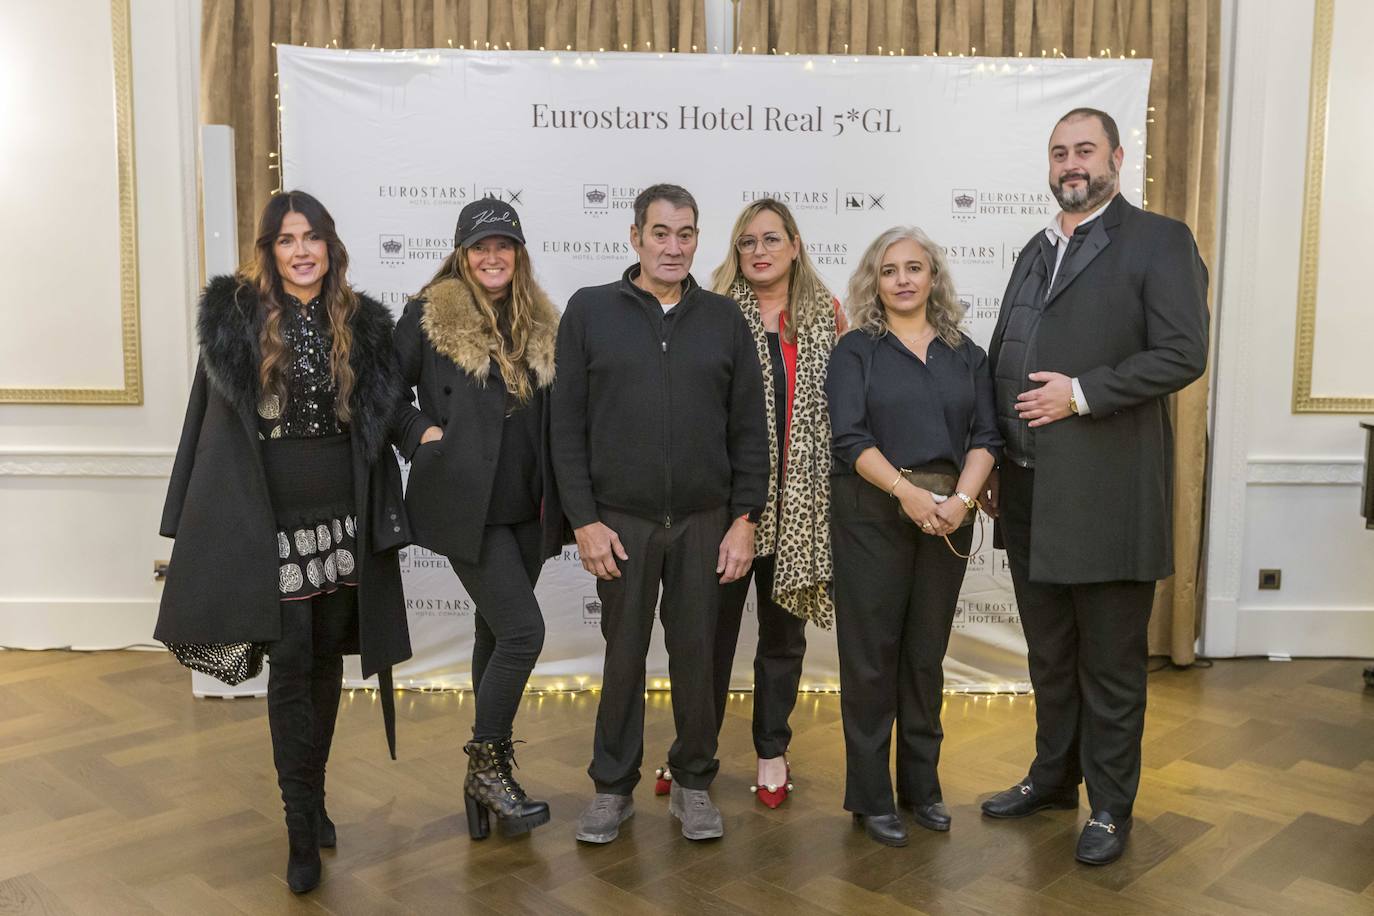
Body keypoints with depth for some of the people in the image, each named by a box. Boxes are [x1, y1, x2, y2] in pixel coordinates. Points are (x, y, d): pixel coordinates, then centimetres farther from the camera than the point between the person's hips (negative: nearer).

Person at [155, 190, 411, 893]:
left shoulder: (360, 324, 6)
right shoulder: (234, 316, -1)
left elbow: (378, 421, 9)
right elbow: (217, 419, 0)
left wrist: (384, 515, 5)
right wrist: (198, 521, -2)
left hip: (341, 512, 3)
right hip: (270, 517, -3)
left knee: (328, 656, 11)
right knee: (289, 659, -3)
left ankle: (312, 794, 28)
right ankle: (302, 825, 6)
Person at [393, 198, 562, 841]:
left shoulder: (541, 324, 10)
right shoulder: (430, 315, -3)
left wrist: (558, 501, 8)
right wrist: (420, 432, -11)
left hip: (524, 510, 5)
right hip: (465, 505, -5)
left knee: (496, 633, 13)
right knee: (523, 630, -12)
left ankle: (487, 774, 26)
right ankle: (488, 765, 8)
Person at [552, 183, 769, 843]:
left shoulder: (723, 319, 7)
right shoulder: (590, 311, 2)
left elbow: (748, 428, 6)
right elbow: (567, 426, -1)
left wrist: (744, 519, 0)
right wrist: (584, 520, -6)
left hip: (704, 522, 1)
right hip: (621, 521, -1)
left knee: (697, 654, 9)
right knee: (623, 656, 7)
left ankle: (693, 785, 25)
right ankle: (613, 788, 23)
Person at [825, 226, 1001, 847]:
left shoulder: (966, 355, 12)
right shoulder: (856, 350, 2)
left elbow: (985, 436, 4)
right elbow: (851, 437, -9)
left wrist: (961, 498, -13)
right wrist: (908, 491, -20)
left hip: (947, 517, 3)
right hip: (874, 515, -3)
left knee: (926, 654, 11)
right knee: (871, 655, 1)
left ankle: (921, 786, 24)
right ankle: (870, 796, 12)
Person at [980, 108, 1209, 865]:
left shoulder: (1158, 241, -4)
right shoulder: (1036, 250, 16)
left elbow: (1183, 353, -14)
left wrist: (1080, 394, -18)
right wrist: (991, 460, 10)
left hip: (1105, 491, -6)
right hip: (1028, 490, 6)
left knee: (1109, 660, 6)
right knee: (1048, 651, 18)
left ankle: (1109, 806, 21)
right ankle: (1053, 775, 35)